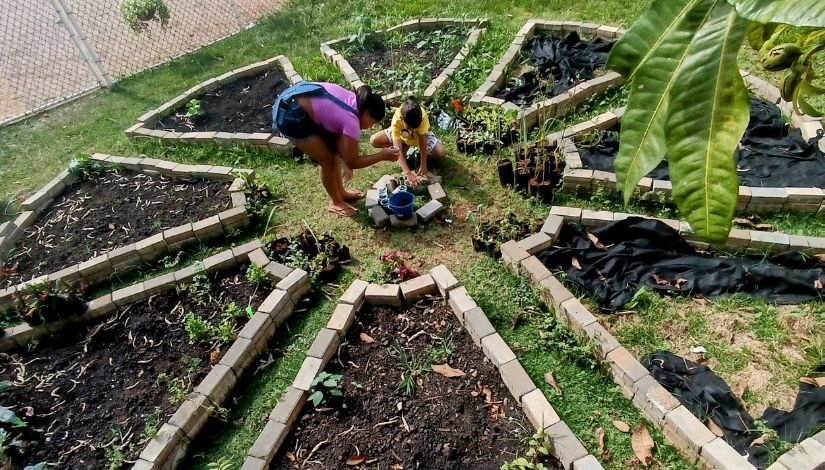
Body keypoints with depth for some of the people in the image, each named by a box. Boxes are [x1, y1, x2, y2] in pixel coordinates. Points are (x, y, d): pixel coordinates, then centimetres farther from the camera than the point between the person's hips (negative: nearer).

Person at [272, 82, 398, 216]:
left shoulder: (353, 100, 6)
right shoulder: (352, 121, -19)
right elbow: (352, 162, -12)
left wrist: (346, 164, 20)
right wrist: (383, 155, -4)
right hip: (290, 115, -10)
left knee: (333, 149, 16)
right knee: (327, 159, -1)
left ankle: (340, 192, 33)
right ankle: (336, 202, 20)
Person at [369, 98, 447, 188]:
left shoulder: (422, 115, -37)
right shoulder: (397, 120, -38)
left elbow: (422, 140, -29)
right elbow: (397, 150, -41)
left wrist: (423, 167, -33)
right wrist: (408, 173, -51)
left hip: (420, 136, 0)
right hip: (401, 135, 1)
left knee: (441, 153, -25)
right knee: (373, 141, -22)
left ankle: (419, 153, 6)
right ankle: (405, 147, -1)